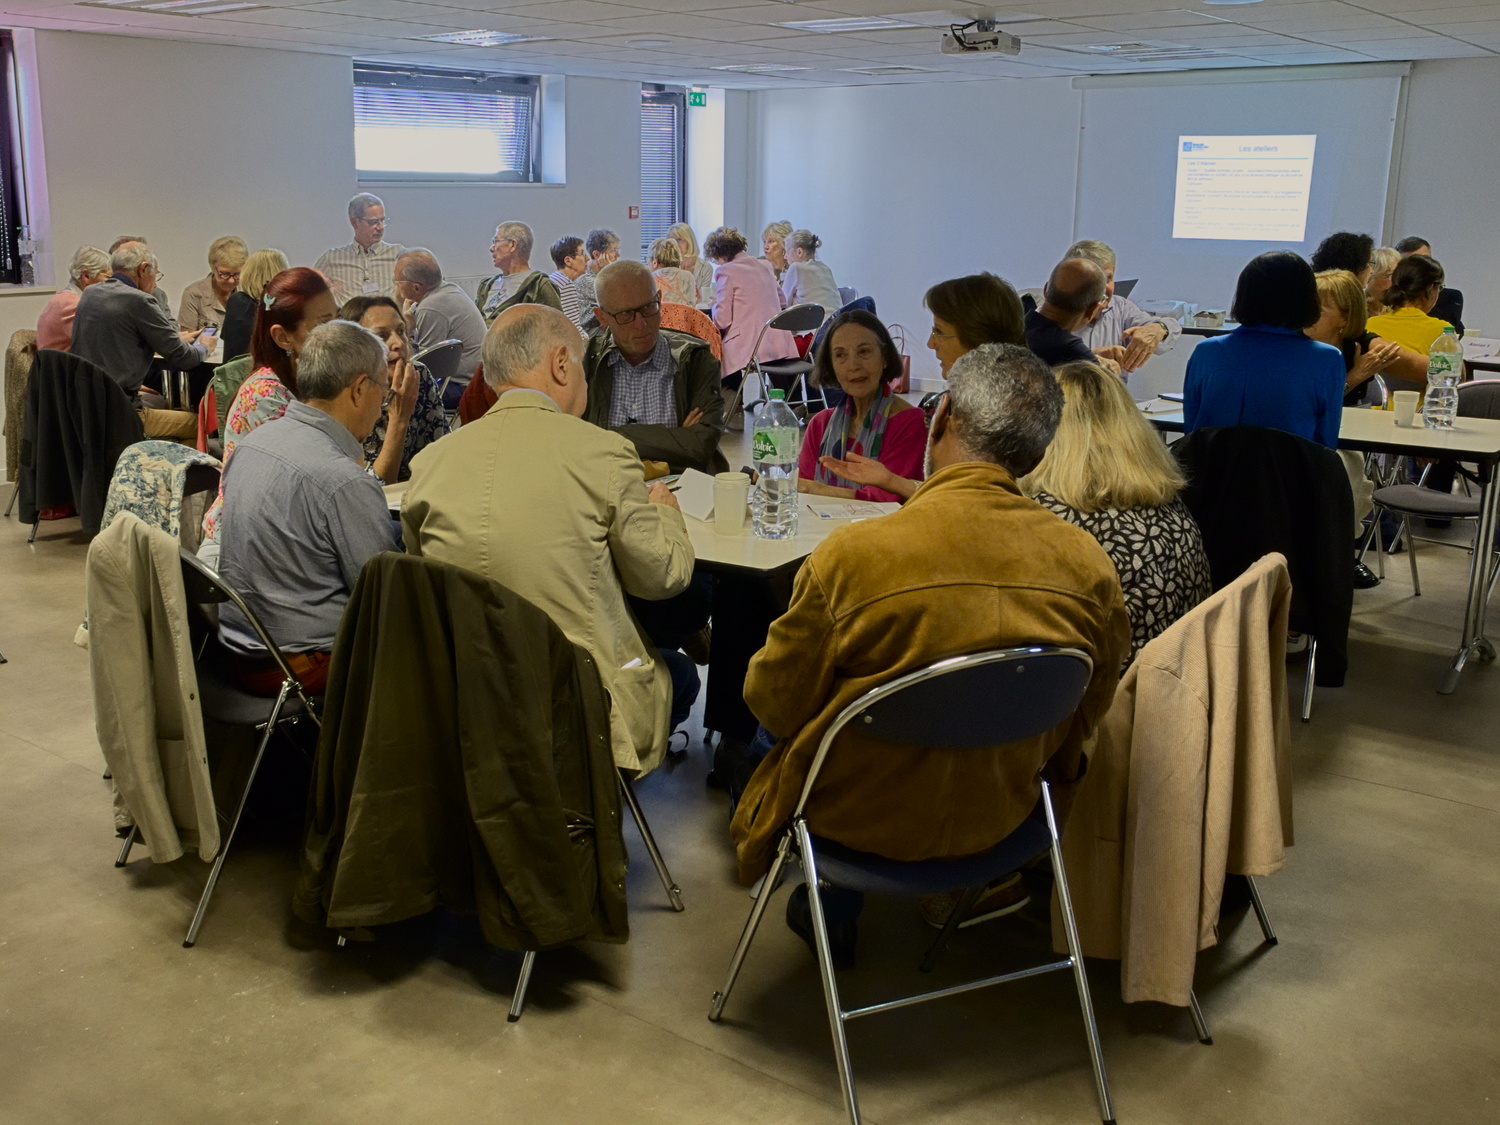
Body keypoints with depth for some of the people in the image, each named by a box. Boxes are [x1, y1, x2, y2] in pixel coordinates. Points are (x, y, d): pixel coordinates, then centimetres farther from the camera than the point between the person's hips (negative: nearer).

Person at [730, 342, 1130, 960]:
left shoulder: (850, 554, -28)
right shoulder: (1090, 563, -16)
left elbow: (775, 702, -14)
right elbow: (1083, 718, 1)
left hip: (860, 817, -4)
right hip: (1002, 814, 4)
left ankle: (832, 905, 42)